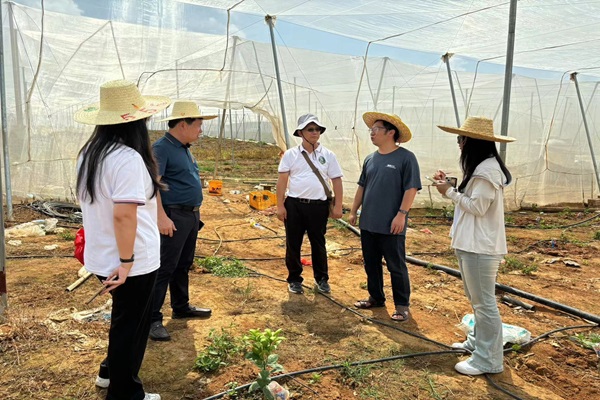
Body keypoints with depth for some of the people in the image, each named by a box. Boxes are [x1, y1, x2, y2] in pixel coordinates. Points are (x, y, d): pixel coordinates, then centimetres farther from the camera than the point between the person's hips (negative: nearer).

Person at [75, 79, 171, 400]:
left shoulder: (89, 153, 6)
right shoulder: (128, 157, -22)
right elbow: (124, 215, -29)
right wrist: (126, 261, -22)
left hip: (102, 257, 9)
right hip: (133, 262, -9)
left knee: (125, 319, 27)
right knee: (130, 325, 9)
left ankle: (111, 371, 44)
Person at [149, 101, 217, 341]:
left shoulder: (184, 148, 15)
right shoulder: (162, 148, -14)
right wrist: (162, 217, -28)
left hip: (191, 216, 9)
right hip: (174, 217, -9)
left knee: (183, 265, 18)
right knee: (165, 268, -6)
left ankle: (181, 307, 30)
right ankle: (153, 319, 2)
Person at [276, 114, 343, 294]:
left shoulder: (328, 155, 3)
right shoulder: (290, 154, 1)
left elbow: (337, 181, 4)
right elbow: (282, 181, 0)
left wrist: (337, 206, -1)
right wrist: (280, 206, -4)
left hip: (319, 206, 1)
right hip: (294, 205, 0)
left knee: (318, 243, 12)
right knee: (293, 244, 8)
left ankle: (321, 278, 29)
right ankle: (294, 279, 24)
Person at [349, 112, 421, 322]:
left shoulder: (406, 158, -9)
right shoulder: (370, 159, 10)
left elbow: (411, 188, -13)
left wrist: (401, 214, -18)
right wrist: (353, 211, 14)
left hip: (391, 225, -6)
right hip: (368, 223, 7)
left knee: (396, 266, 3)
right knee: (371, 264, 16)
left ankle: (402, 305, 16)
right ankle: (376, 297, 32)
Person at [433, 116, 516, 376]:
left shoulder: (487, 169, -19)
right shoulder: (481, 167, 15)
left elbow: (477, 207, -19)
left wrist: (449, 192, -11)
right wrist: (449, 185, 6)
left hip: (481, 247, -11)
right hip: (471, 244, 11)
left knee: (483, 302, -2)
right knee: (476, 298, 21)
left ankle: (488, 360, 9)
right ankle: (478, 341, 36)